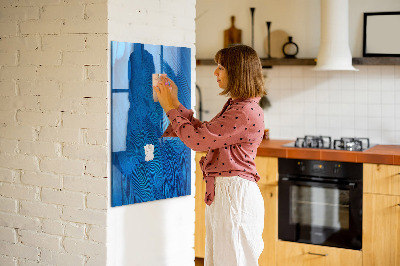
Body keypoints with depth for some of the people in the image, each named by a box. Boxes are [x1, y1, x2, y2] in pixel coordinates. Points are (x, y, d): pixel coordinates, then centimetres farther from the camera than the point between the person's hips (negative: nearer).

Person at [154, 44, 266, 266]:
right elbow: (204, 132, 19)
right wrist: (176, 104, 17)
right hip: (222, 192, 10)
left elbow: (197, 140, -19)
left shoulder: (246, 112, -20)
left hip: (235, 194, -10)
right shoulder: (235, 106, 13)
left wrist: (170, 108, -8)